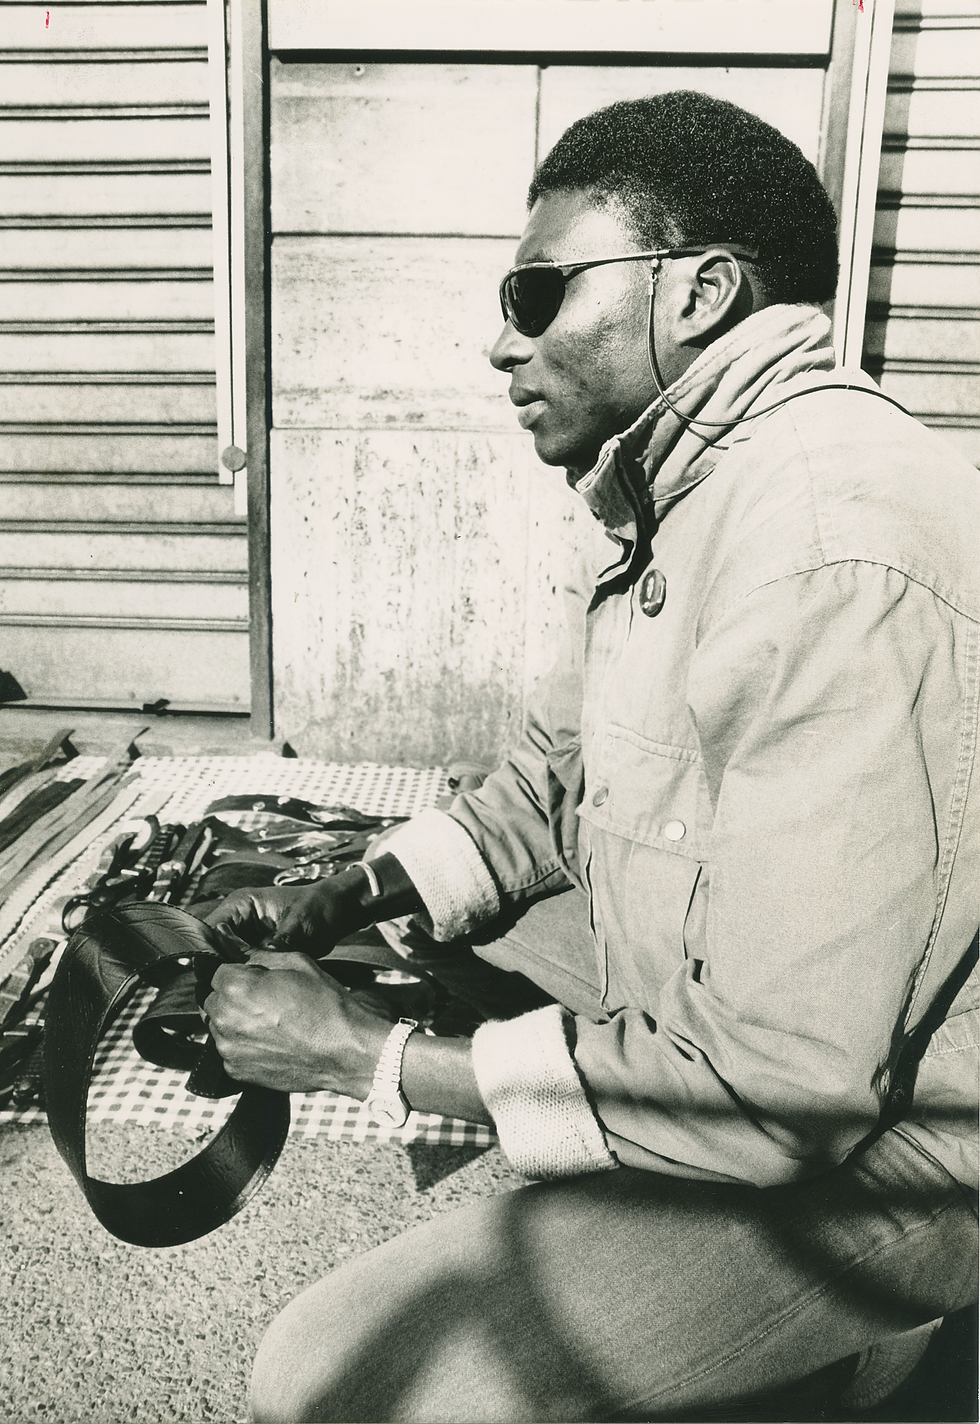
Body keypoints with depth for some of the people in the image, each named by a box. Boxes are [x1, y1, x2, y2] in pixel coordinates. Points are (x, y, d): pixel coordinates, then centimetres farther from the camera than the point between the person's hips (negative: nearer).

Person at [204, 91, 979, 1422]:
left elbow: (778, 1087, -29)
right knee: (415, 914, 15)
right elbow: (549, 786, 9)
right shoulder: (675, 490, 4)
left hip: (858, 1152, -9)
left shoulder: (832, 562, -30)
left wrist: (365, 1055, -20)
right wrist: (334, 906, -6)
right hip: (733, 1011, 9)